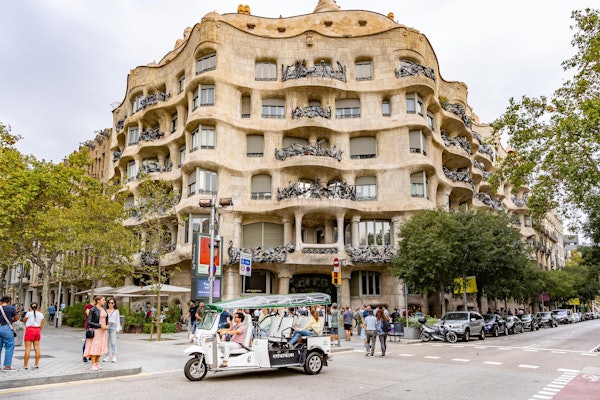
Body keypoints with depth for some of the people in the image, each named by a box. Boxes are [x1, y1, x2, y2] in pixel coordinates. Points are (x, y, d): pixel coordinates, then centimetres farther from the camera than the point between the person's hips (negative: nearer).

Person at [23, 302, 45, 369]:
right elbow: (41, 325, 8)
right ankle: (36, 364, 10)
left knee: (28, 348, -3)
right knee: (37, 347, 7)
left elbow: (24, 320, 11)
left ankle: (25, 365, -1)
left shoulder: (29, 313, -5)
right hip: (37, 330, 4)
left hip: (30, 330, -4)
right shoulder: (41, 314, 6)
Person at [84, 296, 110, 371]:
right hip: (95, 330, -6)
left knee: (100, 347, 7)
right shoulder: (92, 310, -11)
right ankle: (93, 365, -1)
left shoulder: (104, 309, 8)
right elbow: (89, 322, -13)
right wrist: (100, 326, -19)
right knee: (94, 347, -6)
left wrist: (106, 326, -2)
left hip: (103, 331, 6)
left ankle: (96, 364, 15)